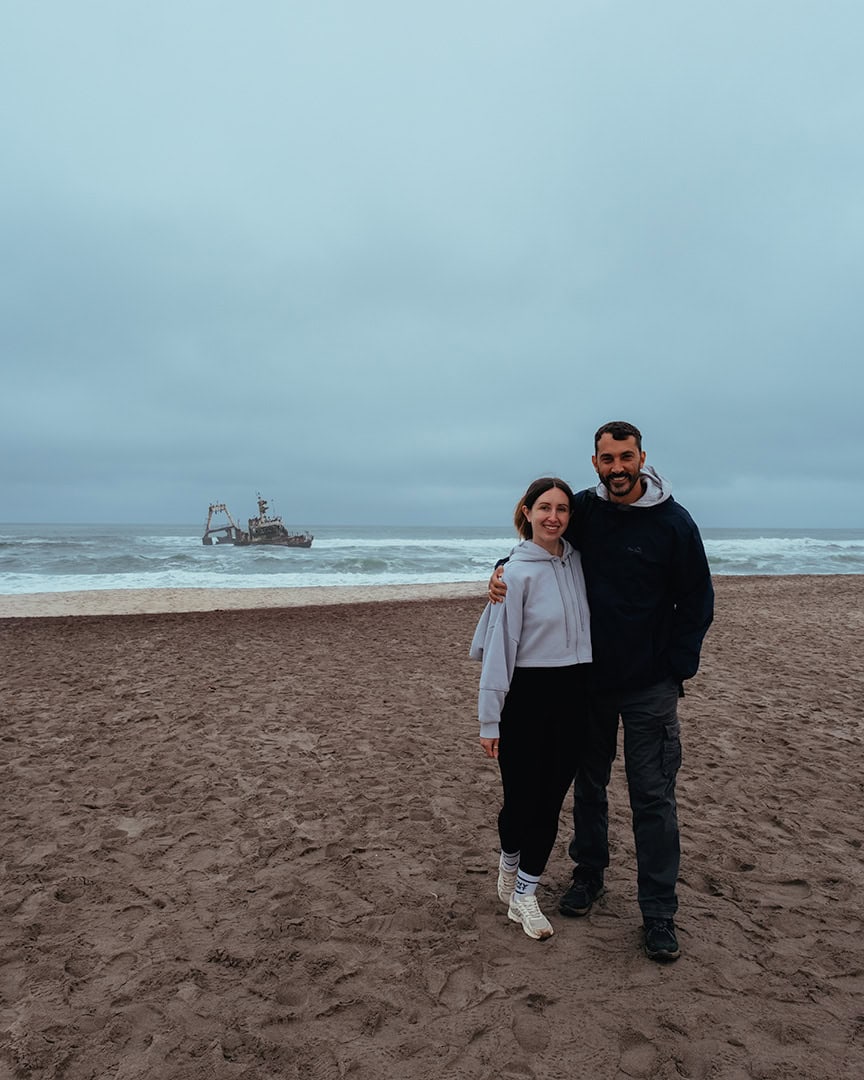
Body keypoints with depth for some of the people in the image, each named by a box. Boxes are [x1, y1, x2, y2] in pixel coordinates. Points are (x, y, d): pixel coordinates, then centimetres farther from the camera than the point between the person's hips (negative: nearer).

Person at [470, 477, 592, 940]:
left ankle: (524, 894, 27)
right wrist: (490, 719, -11)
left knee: (551, 798, 11)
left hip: (572, 694, 5)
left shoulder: (578, 561, 4)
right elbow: (498, 646, -11)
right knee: (522, 795, 3)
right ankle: (509, 861, 34)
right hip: (527, 694, -5)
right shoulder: (517, 572, -12)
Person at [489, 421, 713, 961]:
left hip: (649, 685, -3)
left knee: (653, 797, 1)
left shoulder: (673, 521, -8)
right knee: (588, 784, 16)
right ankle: (589, 875, 35)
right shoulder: (582, 511, -1)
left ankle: (659, 913, 14)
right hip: (588, 677, 3)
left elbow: (698, 599, -2)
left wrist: (676, 669, -6)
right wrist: (503, 571, -6)